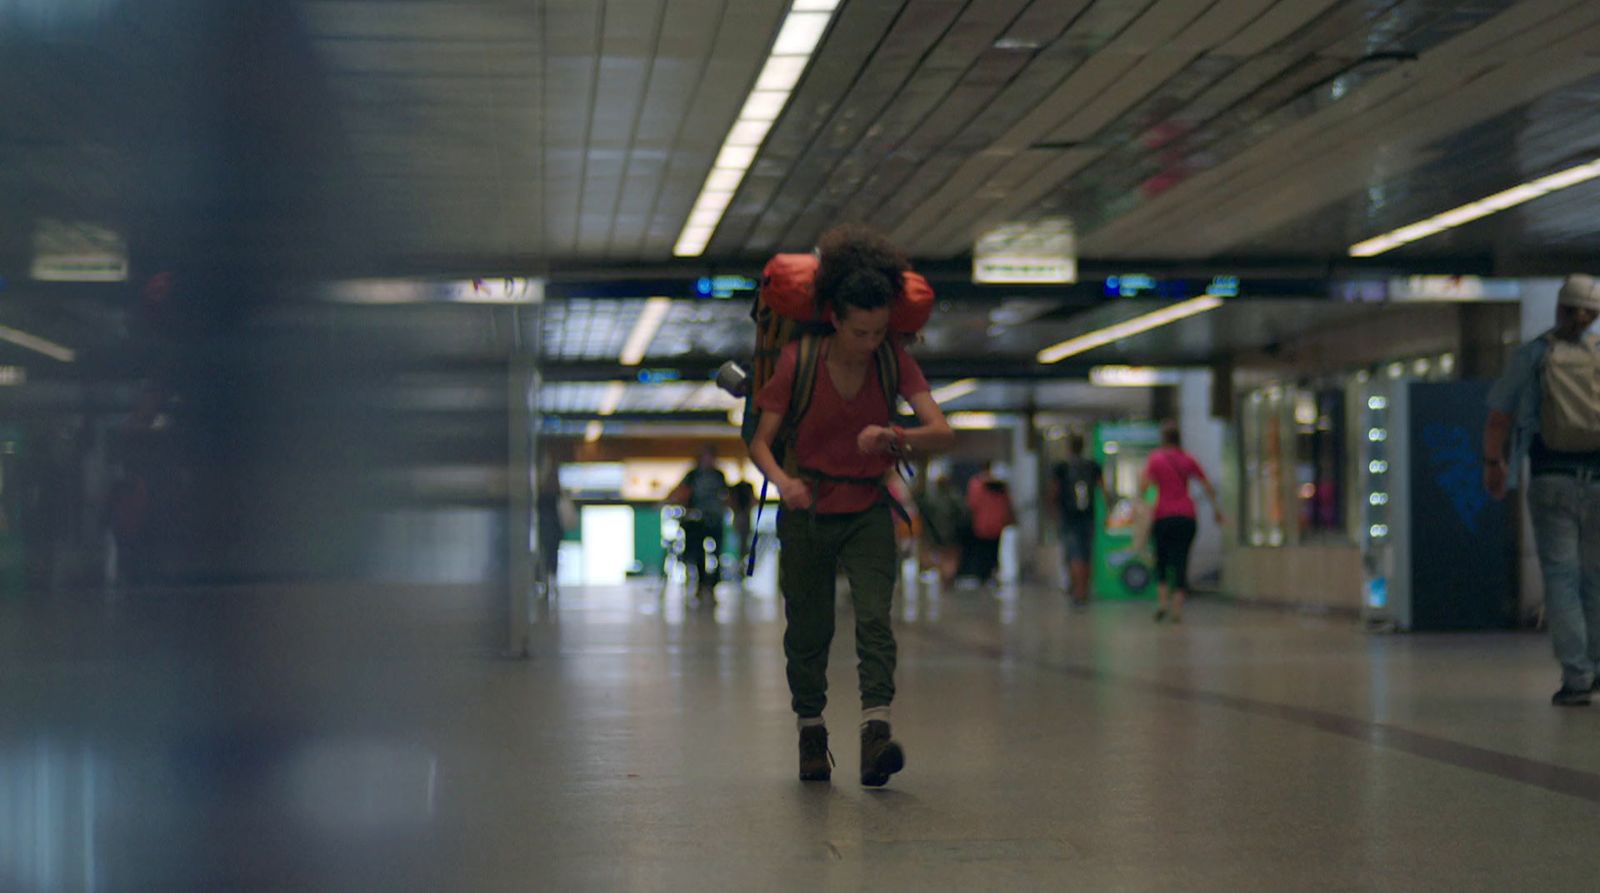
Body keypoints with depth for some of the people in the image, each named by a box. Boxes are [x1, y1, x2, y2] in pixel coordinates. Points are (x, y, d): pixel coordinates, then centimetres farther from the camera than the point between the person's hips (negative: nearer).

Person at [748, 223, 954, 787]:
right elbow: (760, 441, -11)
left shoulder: (894, 361, -7)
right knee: (808, 631, 7)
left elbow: (943, 433, -15)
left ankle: (876, 730, -27)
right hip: (807, 512, 0)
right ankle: (811, 735, 24)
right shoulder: (798, 361, -11)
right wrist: (782, 480, -33)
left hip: (868, 512, 0)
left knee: (875, 618, -18)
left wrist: (896, 437, -36)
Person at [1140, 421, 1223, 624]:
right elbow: (1207, 486, 9)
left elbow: (1143, 486, -10)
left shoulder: (1155, 459, -1)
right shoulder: (1188, 460, 7)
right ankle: (1177, 608, -6)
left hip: (1163, 516, -1)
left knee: (1161, 561, 13)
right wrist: (1216, 508, 18)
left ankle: (1162, 601, -3)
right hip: (1186, 516, 1)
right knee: (1181, 561, 3)